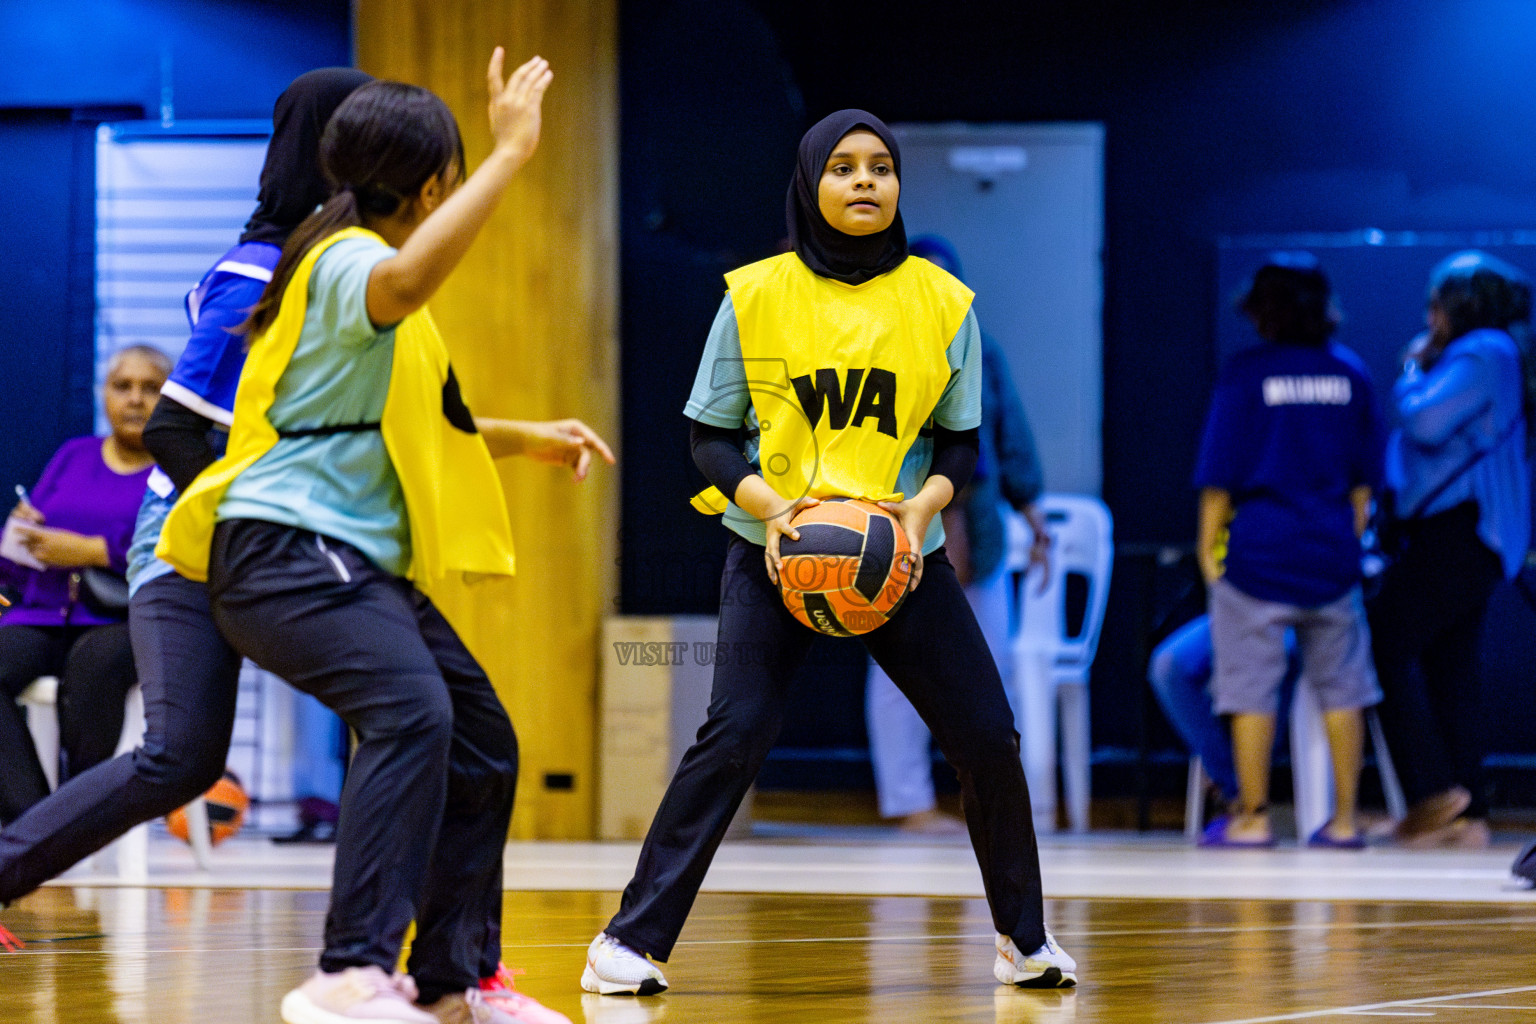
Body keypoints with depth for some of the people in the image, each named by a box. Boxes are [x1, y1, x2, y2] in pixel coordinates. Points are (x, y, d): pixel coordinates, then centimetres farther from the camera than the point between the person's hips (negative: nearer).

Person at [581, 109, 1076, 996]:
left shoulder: (942, 302, 1)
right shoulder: (757, 295, -4)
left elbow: (960, 441, 6)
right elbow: (710, 436, 0)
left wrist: (922, 507, -14)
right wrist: (770, 506, -18)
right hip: (774, 554, -2)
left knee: (989, 738, -2)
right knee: (735, 734, -18)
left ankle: (1026, 939, 19)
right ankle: (631, 942, -12)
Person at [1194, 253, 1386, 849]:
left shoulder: (1245, 374, -7)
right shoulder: (1349, 373, 5)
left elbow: (1220, 470, -7)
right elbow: (1366, 470, 11)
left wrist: (1208, 543, 1)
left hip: (1257, 551, -4)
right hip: (1331, 554, 4)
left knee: (1251, 688, 0)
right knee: (1340, 686, 8)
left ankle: (1251, 817, 1)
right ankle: (1344, 818, 8)